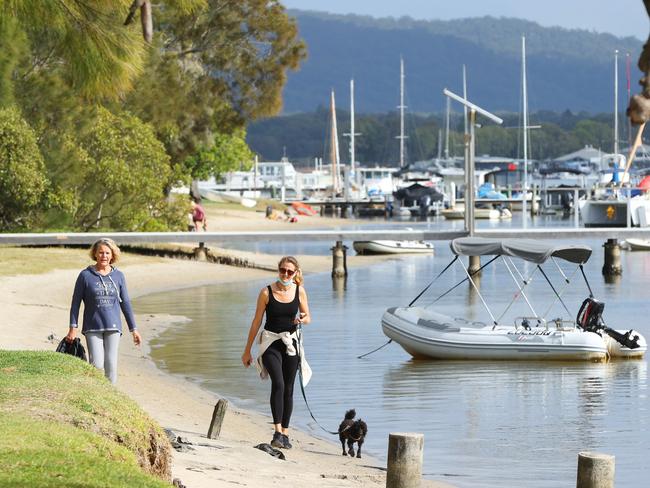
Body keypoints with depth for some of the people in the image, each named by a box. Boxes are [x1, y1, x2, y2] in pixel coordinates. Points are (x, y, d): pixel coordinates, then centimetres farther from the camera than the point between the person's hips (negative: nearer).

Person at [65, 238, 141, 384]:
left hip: (113, 328, 2)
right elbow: (76, 302, 2)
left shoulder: (118, 276, 6)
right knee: (97, 365, -11)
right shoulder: (86, 275, -1)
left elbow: (125, 303, 11)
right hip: (92, 328, -2)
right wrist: (73, 328, -2)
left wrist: (133, 329, 11)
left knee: (111, 365, -1)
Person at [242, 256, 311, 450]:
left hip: (291, 343, 3)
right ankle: (277, 432, -25)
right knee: (278, 384, -21)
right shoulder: (267, 292, -7)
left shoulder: (299, 291, 0)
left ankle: (285, 434, 14)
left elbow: (307, 317, 12)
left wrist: (301, 320, -15)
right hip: (271, 342, -3)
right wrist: (247, 350, 3)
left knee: (288, 389, 5)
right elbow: (257, 322, 0)